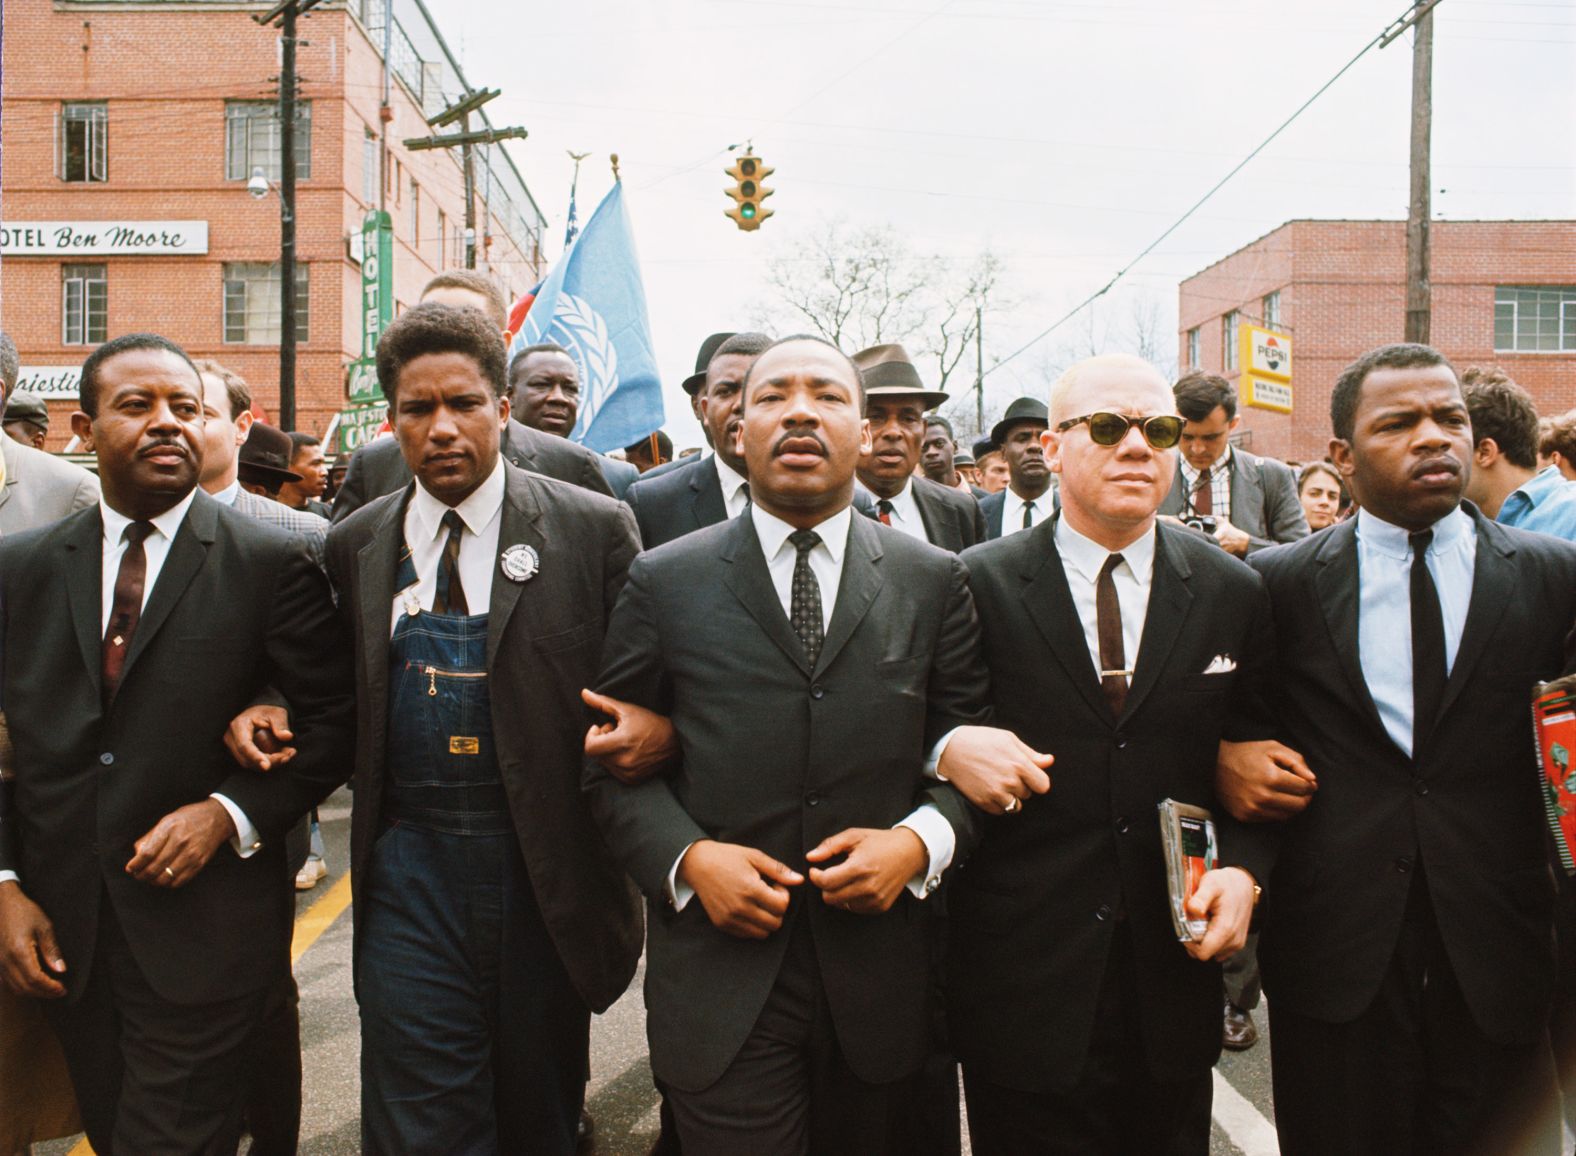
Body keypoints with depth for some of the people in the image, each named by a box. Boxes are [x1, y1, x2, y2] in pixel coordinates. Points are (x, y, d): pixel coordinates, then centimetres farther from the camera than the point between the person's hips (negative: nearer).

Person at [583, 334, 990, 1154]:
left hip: (877, 983, 2)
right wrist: (686, 857, -13)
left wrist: (920, 841, -13)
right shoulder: (663, 582, 1)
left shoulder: (934, 581, 4)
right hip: (721, 984, -2)